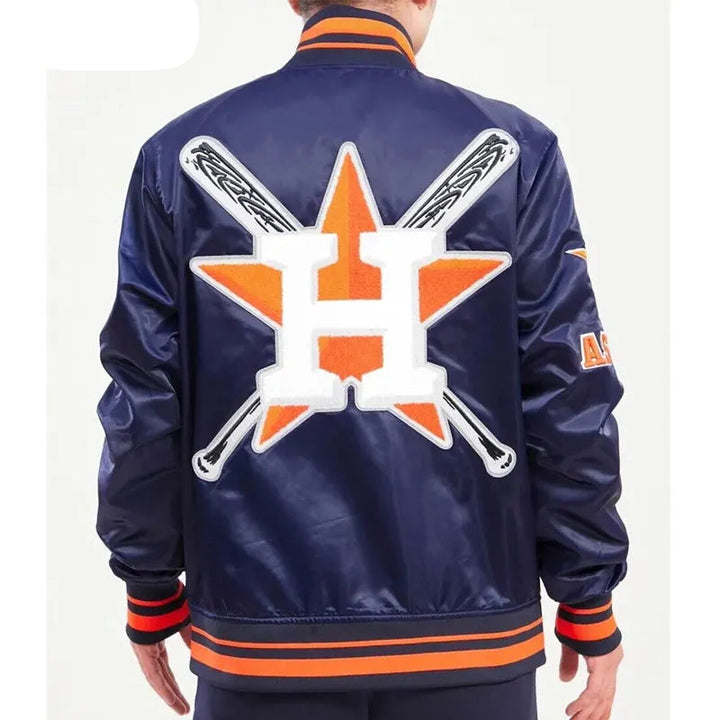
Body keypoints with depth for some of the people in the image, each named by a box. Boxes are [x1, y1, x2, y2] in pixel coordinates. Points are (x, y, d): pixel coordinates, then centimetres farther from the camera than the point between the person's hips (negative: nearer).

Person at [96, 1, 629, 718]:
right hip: (469, 629, 0)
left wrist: (152, 597, 11)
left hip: (259, 635, 1)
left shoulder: (181, 155, -3)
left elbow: (144, 403, -1)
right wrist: (588, 606, 6)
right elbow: (568, 401, -6)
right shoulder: (513, 151, -6)